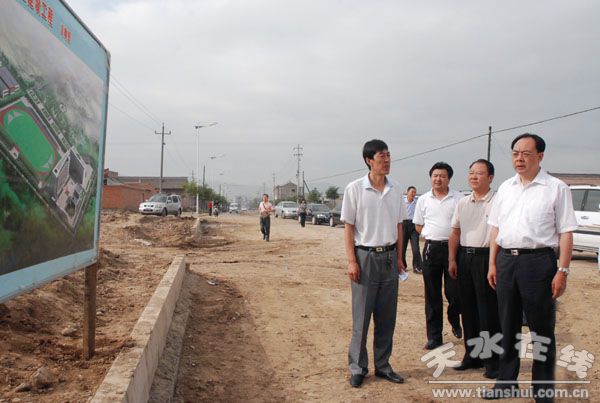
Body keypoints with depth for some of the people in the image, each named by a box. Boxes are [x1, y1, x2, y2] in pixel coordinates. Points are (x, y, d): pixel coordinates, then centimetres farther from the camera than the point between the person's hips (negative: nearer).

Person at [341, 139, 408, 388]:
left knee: (387, 316, 10)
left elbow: (399, 226, 12)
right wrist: (351, 261, -11)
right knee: (361, 316, 3)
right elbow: (348, 227, -5)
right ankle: (357, 367, 16)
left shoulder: (395, 190, 6)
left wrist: (399, 257, 9)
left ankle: (382, 365, 24)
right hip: (365, 256, -4)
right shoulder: (355, 189, -7)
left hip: (389, 257, 4)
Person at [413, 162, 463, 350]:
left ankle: (454, 320, 33)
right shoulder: (423, 200, 8)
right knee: (432, 295, 6)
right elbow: (418, 225, 14)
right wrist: (434, 235, 5)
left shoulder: (459, 198, 0)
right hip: (431, 248, 2)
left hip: (453, 247, -2)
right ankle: (434, 336, 15)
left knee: (454, 292, 0)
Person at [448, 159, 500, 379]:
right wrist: (452, 260, 8)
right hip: (464, 256, 7)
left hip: (486, 256, -6)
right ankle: (472, 355, 26)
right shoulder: (463, 202, 13)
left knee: (488, 312, -1)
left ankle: (492, 360, 11)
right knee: (468, 309, 13)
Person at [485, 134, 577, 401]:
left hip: (538, 261, -5)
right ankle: (506, 381, 27)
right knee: (508, 326, 14)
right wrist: (493, 263, 8)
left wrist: (562, 271, -11)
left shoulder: (556, 188, -3)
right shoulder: (505, 188, 12)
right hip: (506, 260, 5)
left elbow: (566, 233, -6)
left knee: (542, 328, 5)